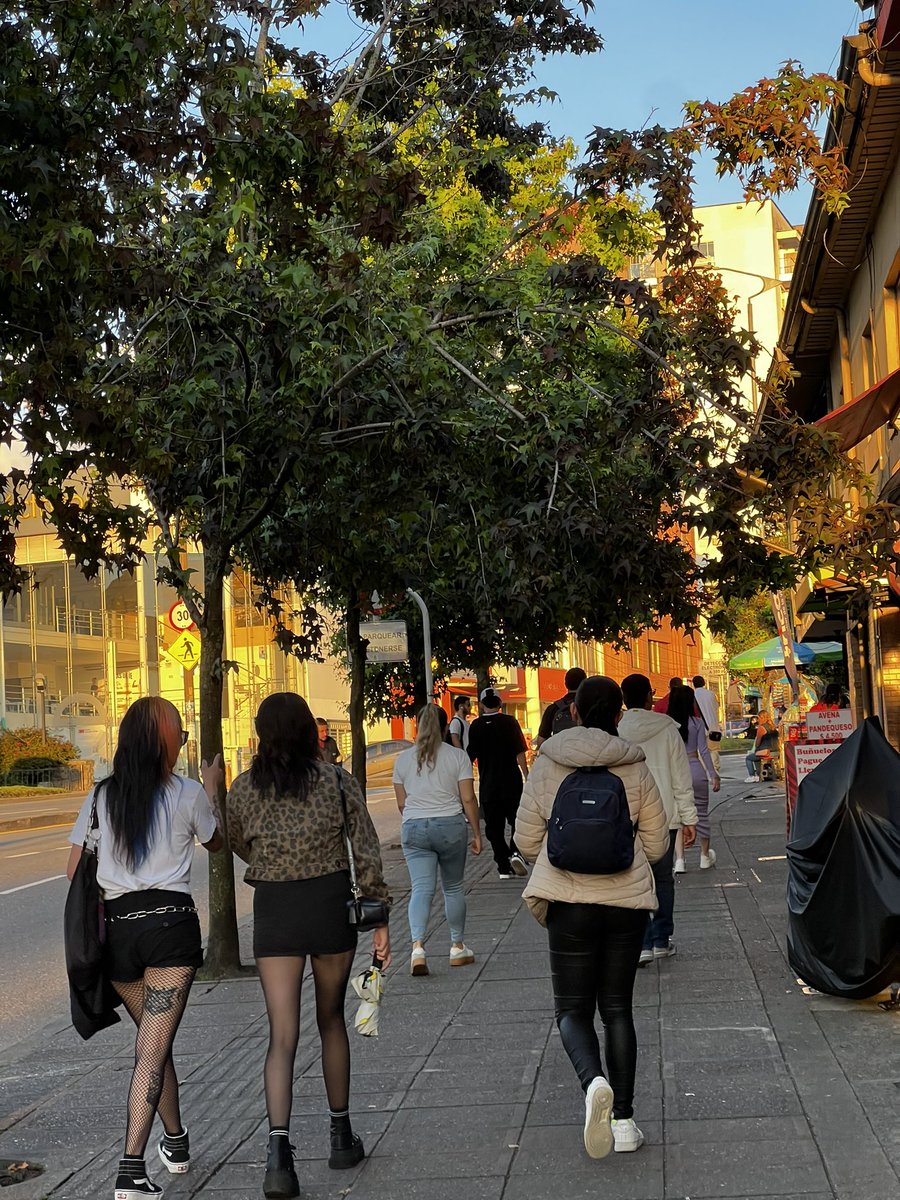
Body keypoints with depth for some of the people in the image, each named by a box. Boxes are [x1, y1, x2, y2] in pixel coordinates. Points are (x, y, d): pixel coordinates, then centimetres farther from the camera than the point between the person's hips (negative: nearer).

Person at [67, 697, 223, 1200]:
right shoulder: (188, 794, -1)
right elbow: (216, 843, 18)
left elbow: (75, 869, 6)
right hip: (171, 923, -4)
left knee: (154, 1041, 21)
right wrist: (211, 792, 33)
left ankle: (176, 1141, 35)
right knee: (153, 1049, -7)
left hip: (117, 928, 4)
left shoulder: (101, 796, 5)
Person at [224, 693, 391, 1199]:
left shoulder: (244, 789, -1)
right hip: (331, 903, 0)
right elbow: (367, 853, -5)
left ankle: (279, 1149, -18)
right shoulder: (337, 780, -4)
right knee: (331, 1019, 19)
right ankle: (342, 1136, 28)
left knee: (283, 1036, 0)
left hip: (273, 909, 0)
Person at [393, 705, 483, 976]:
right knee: (453, 888, 14)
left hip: (414, 828, 1)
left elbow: (402, 804, 8)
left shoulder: (403, 759, 5)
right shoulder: (457, 756, -2)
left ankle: (417, 946, -23)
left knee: (421, 889, -3)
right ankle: (458, 947, 23)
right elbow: (468, 799, -4)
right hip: (451, 826, -1)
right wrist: (477, 833, 3)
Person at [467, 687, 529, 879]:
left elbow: (471, 757, 0)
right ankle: (516, 852, -14)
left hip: (488, 785, 0)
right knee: (517, 821, 11)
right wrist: (527, 776, -3)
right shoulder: (510, 722, -2)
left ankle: (504, 867, 5)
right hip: (512, 783, 0)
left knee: (494, 827, 7)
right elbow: (520, 753, -7)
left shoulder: (476, 725, -1)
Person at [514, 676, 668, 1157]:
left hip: (570, 900, -2)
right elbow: (656, 844, 6)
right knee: (617, 1008, 14)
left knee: (573, 1008, 6)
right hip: (628, 899, 2)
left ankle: (594, 1082, -23)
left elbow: (527, 839, -1)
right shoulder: (635, 767, 0)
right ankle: (623, 1119, 13)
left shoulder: (548, 763, -4)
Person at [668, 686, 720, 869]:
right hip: (695, 770, -1)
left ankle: (679, 859, -7)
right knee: (701, 814, 14)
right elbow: (703, 750, -6)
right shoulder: (697, 723, -6)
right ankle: (705, 856, 29)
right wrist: (714, 775, -1)